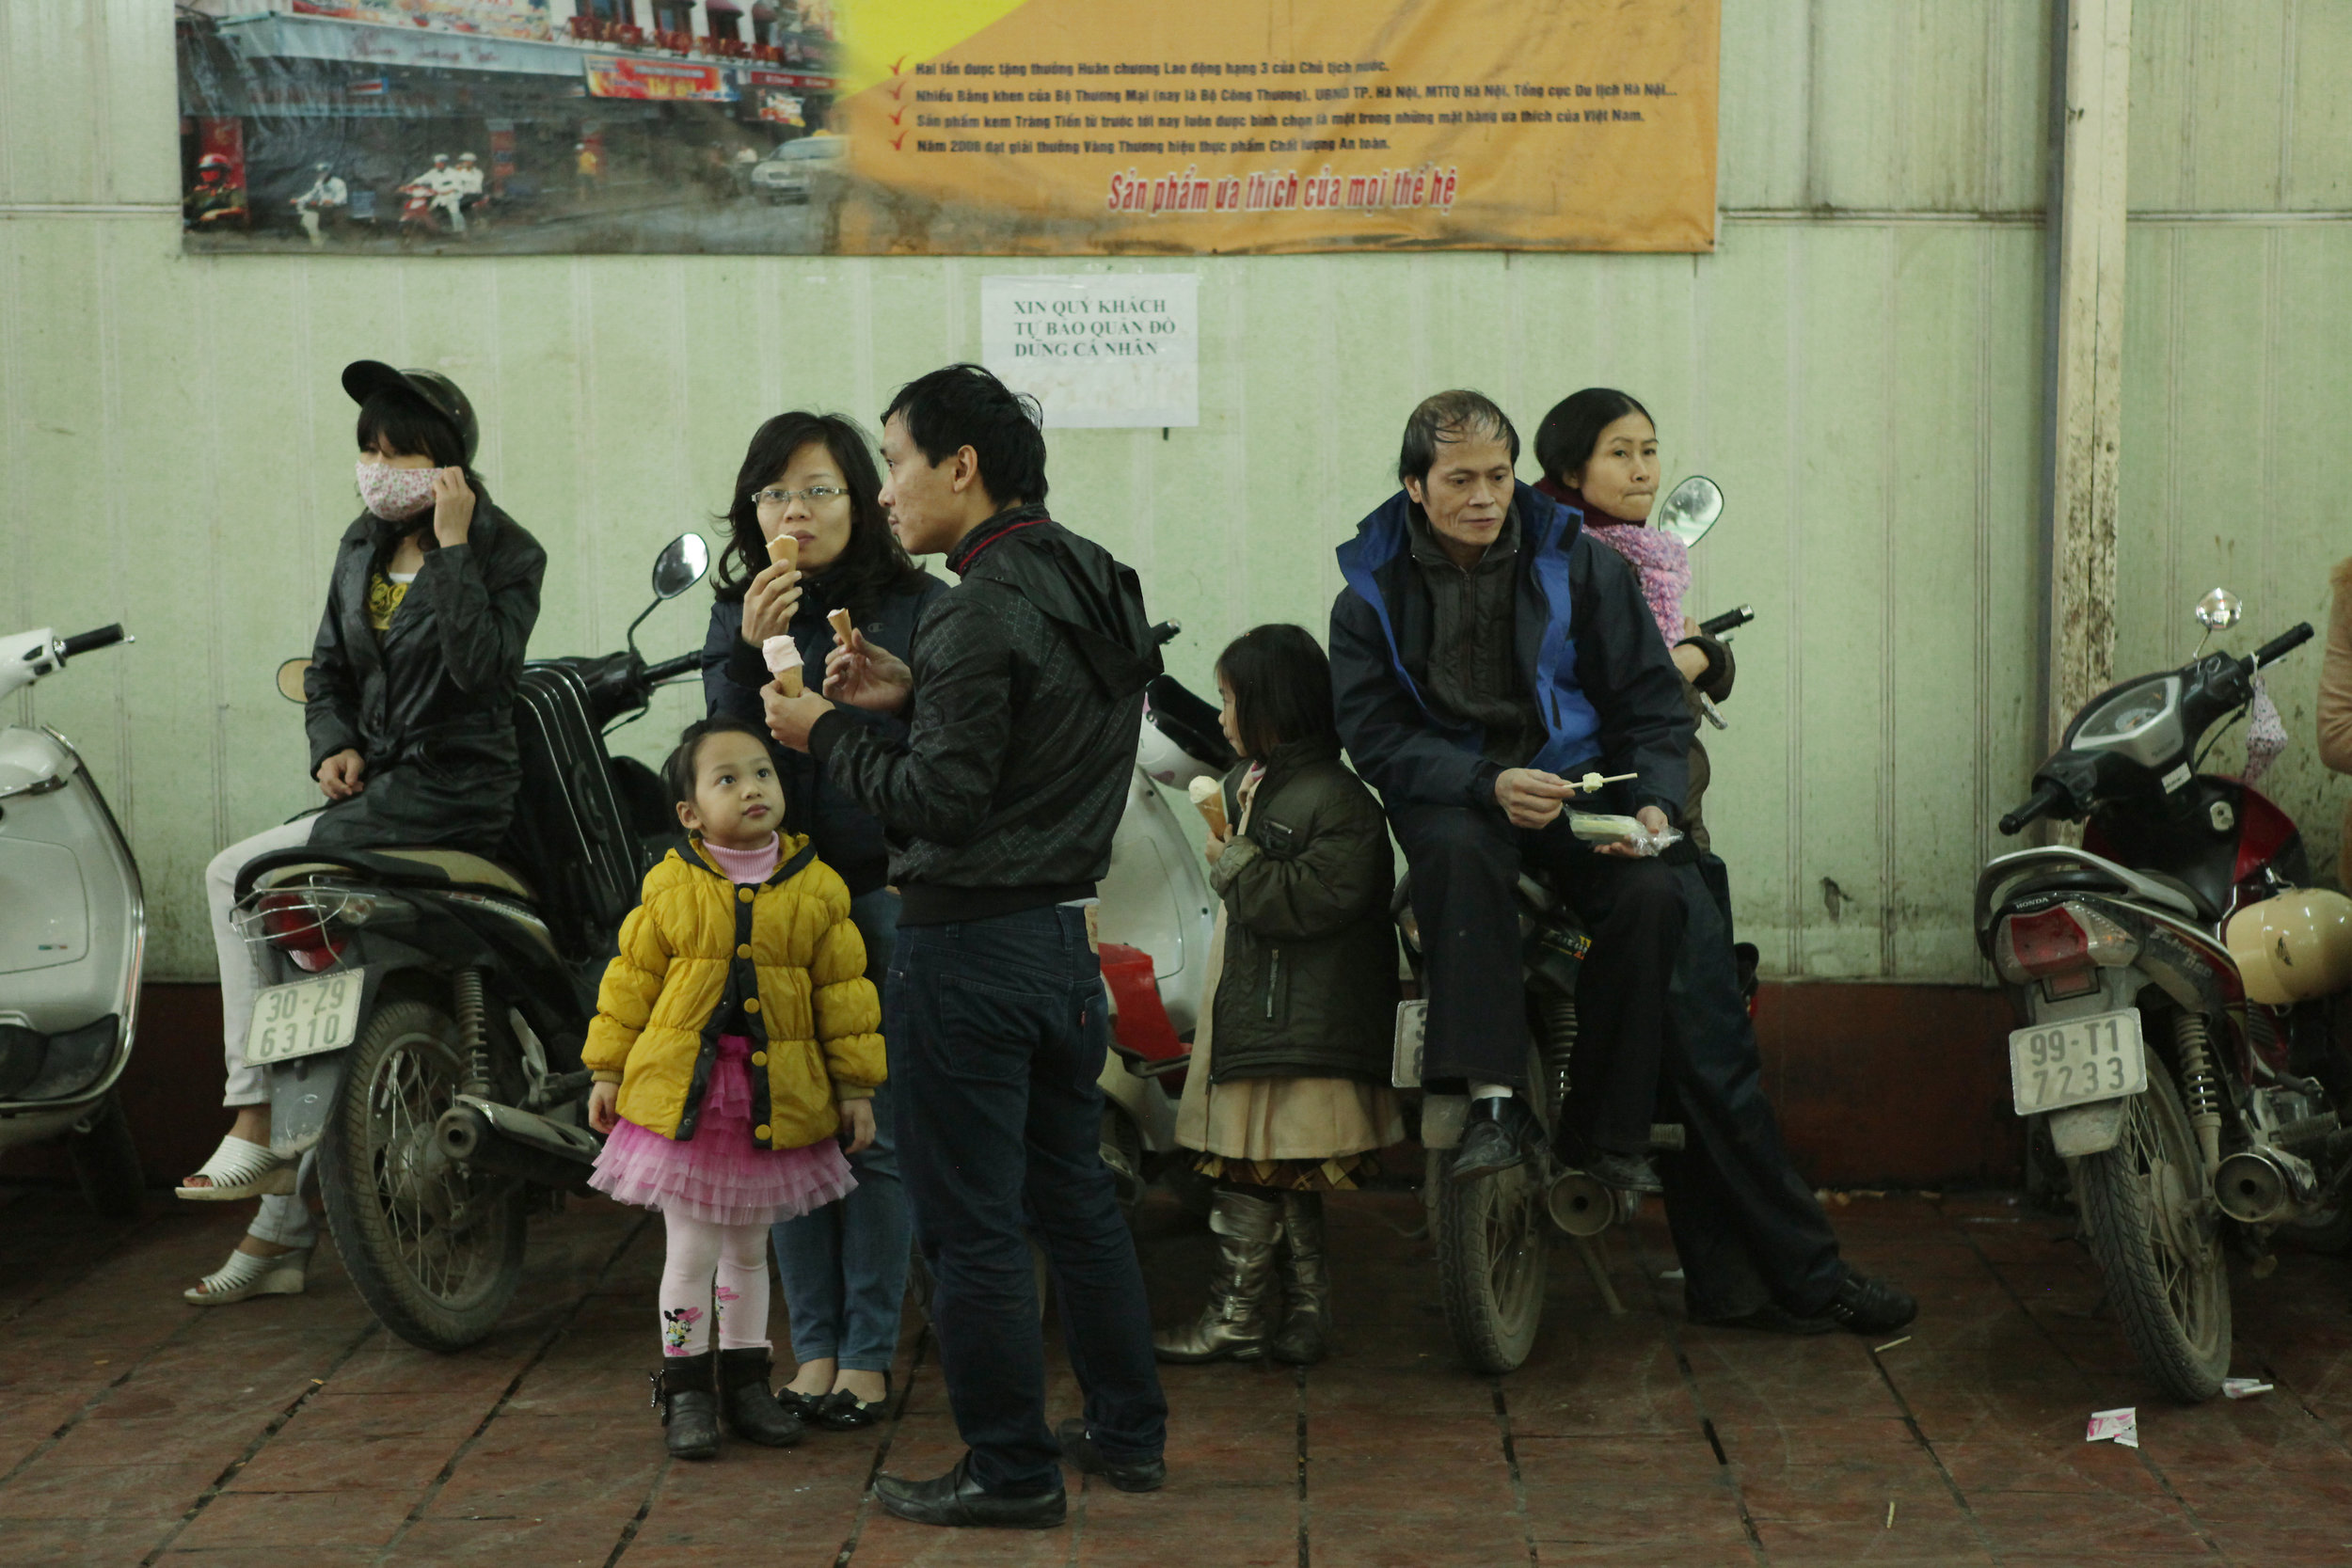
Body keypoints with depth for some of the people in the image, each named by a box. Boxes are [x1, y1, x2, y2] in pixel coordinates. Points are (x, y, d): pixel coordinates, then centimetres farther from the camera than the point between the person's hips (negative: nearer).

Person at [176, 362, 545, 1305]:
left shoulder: (505, 553, -7)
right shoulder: (363, 547, 15)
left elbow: (481, 669, -23)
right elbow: (328, 670, 21)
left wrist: (452, 548, -21)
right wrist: (332, 745, 2)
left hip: (450, 795, -7)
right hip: (374, 788, 7)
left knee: (238, 876, -19)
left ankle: (257, 1123, -11)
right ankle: (283, 1232, 6)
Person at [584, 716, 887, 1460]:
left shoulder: (817, 890, -2)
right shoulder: (670, 887, -4)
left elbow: (844, 990, 3)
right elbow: (631, 979, 4)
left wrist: (855, 1086, 3)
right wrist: (608, 1070, 4)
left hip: (777, 1097, 2)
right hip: (682, 1091, -1)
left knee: (748, 1247, 15)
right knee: (692, 1249, 5)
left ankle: (744, 1381, 28)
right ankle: (686, 1387, 18)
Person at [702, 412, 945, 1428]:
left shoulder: (921, 609, -1)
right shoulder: (737, 617, 9)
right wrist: (751, 657, -15)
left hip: (885, 895, -3)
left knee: (876, 1135, -1)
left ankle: (869, 1353, 10)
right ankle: (813, 1346, 17)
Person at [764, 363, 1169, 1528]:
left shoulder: (983, 611, -19)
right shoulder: (1092, 583, 10)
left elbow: (941, 801, -21)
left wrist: (828, 734, -8)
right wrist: (913, 695, 9)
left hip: (973, 948, -9)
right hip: (1068, 933, 9)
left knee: (969, 1222, 2)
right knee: (1074, 1192, 20)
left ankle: (1010, 1470, 11)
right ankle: (1127, 1433, 29)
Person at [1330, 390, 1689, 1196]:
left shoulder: (1581, 567, 3)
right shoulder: (1372, 596, 1)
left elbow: (1651, 700, 6)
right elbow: (1377, 739, -6)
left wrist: (1652, 803, -13)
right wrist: (1489, 785, -22)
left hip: (1573, 779, 1)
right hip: (1450, 794, -1)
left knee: (1650, 894, -27)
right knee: (1458, 851, -37)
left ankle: (1606, 1132, -13)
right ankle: (1494, 1101, -36)